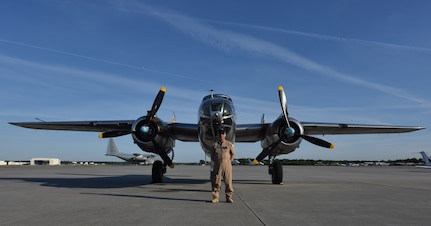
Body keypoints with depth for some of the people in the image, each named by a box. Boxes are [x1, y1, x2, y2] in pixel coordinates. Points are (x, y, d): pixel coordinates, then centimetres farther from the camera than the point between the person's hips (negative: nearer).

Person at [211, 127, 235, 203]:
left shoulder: (229, 144, 3)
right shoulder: (215, 144, 6)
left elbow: (233, 154, 13)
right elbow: (212, 155, 15)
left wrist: (229, 161, 7)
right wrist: (215, 162, 7)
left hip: (227, 165, -1)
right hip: (217, 166, 1)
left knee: (228, 182, 1)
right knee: (216, 182, 1)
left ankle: (229, 197, 11)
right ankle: (216, 197, 10)